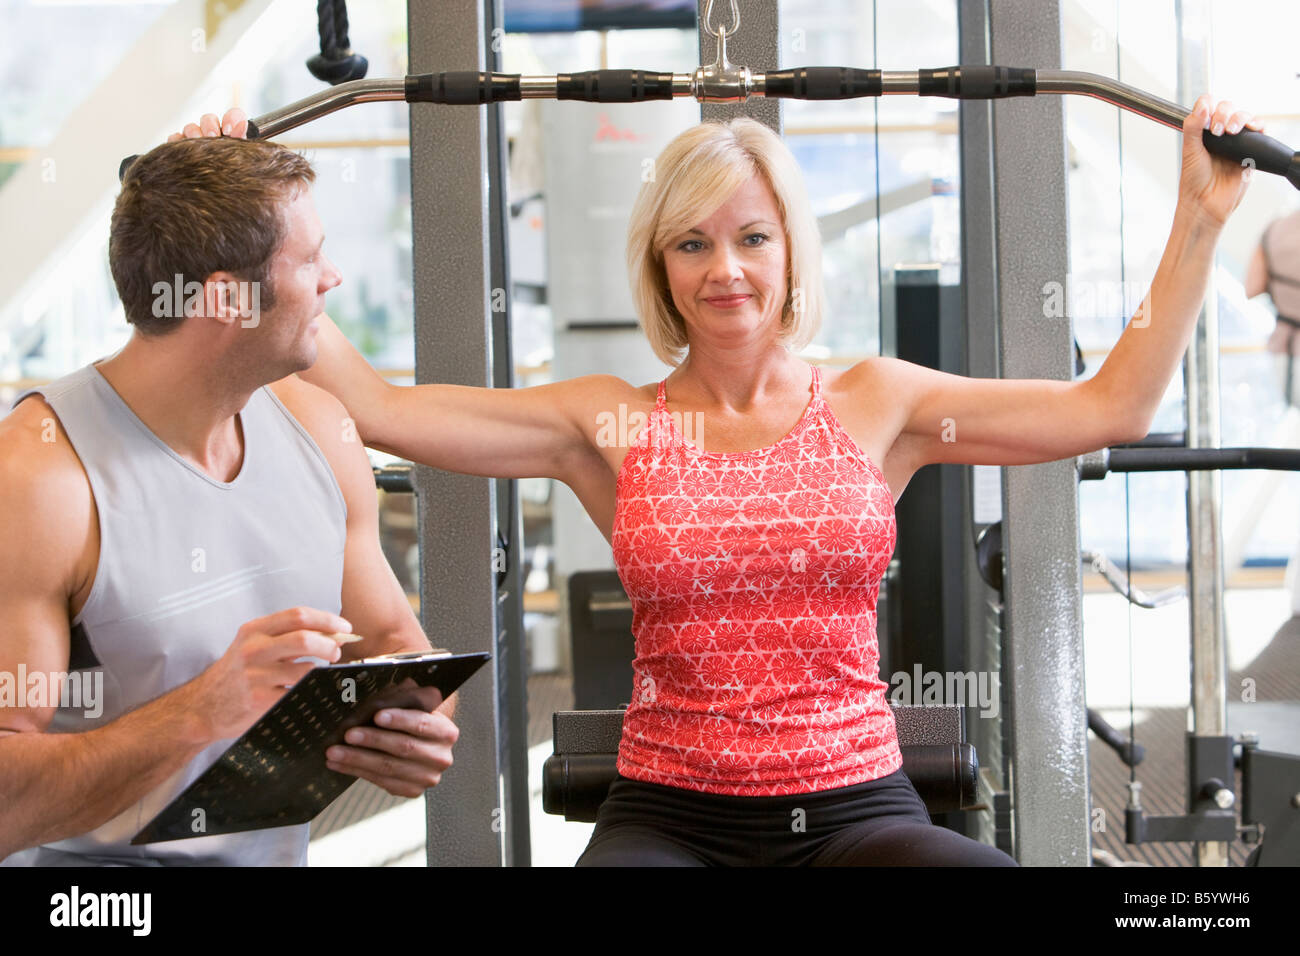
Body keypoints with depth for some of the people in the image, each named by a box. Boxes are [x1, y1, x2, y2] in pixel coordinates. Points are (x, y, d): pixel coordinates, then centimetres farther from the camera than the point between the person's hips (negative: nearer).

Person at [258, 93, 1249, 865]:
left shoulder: (873, 404, 8)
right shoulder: (610, 425, 6)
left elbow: (1112, 406, 9)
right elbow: (376, 405, 2)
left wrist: (1199, 222, 8)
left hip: (855, 808, 1)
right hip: (669, 815, -1)